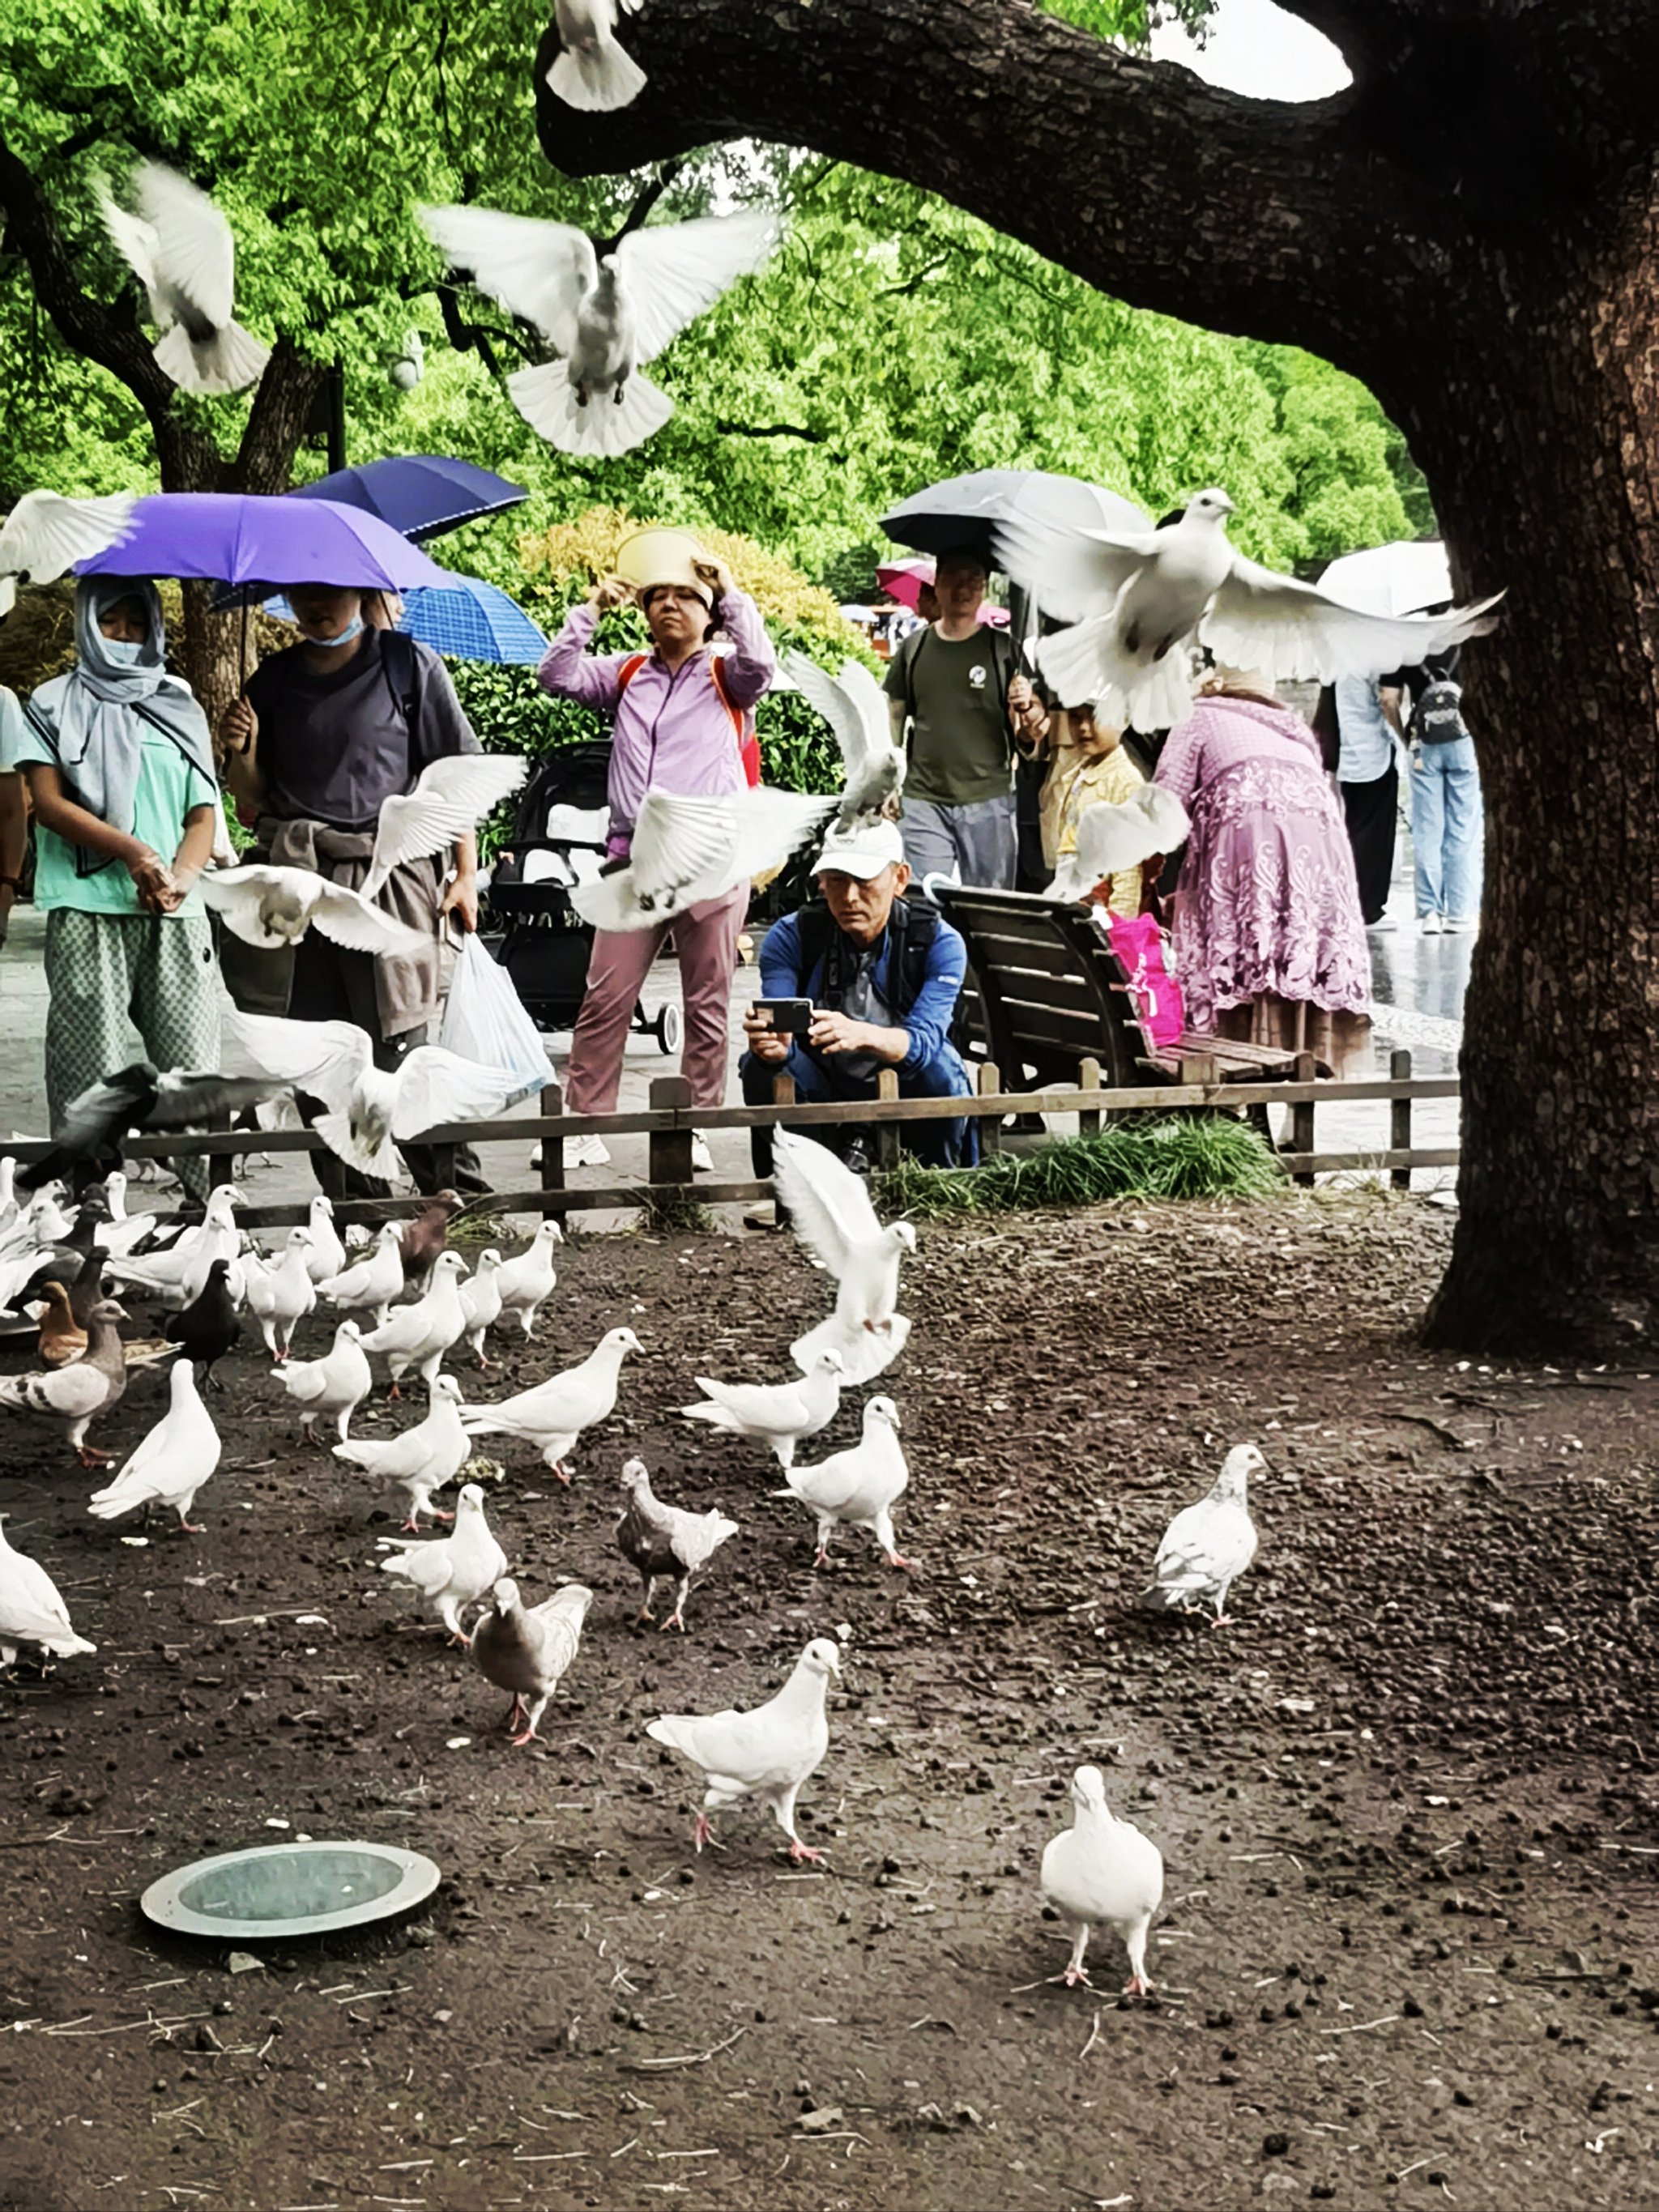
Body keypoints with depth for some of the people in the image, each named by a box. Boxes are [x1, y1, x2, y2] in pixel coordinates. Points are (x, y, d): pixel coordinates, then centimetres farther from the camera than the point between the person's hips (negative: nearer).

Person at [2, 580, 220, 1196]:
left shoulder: (180, 707, 19)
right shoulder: (56, 705, 12)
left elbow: (203, 813, 13)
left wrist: (180, 876, -7)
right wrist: (131, 851, -13)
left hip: (176, 916, 2)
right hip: (87, 913, -2)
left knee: (195, 1064, -3)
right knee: (90, 1074, -5)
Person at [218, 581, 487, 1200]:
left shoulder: (409, 664, 5)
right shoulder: (273, 679, 14)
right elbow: (251, 796, 18)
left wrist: (466, 874, -2)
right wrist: (241, 752, -5)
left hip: (388, 878, -4)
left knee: (402, 1047, -10)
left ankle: (458, 1190, -3)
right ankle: (351, 1201, 12)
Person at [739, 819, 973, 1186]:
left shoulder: (939, 941, -16)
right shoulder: (791, 936, -12)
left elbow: (923, 1040, -30)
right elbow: (778, 1026, -24)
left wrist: (861, 1036, -52)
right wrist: (775, 1044, -50)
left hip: (906, 1092, -1)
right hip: (822, 1092, 1)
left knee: (940, 1068, -33)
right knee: (762, 1068, -28)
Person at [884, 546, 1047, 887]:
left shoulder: (1002, 649, 3)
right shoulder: (914, 648, 9)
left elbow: (1033, 731, 3)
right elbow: (892, 720, 15)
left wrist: (1027, 708, -20)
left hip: (988, 802, -1)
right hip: (923, 801, 2)